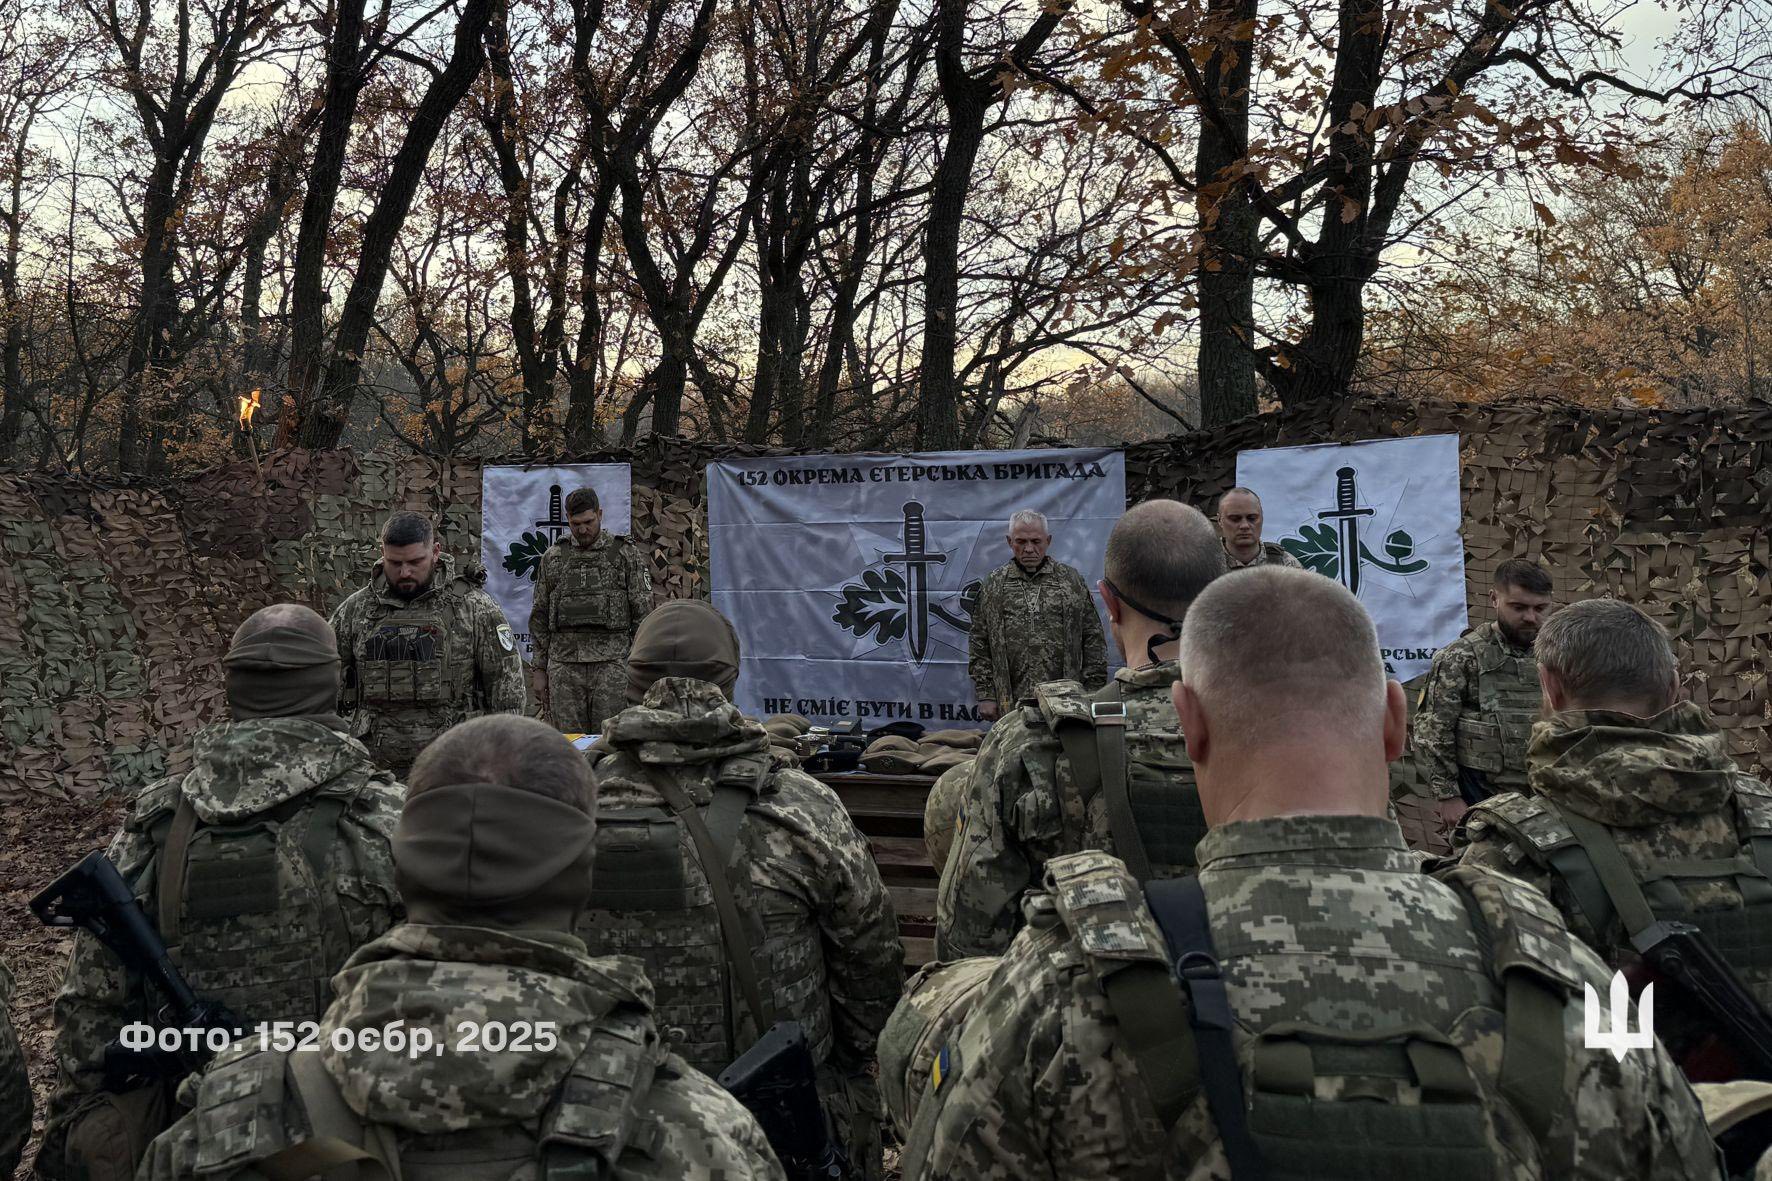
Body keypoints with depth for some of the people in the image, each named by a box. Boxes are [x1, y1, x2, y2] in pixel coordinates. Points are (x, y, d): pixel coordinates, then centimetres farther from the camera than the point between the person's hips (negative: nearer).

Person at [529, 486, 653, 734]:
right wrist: (540, 669, 8)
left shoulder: (626, 555, 4)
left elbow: (643, 613, 2)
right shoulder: (553, 558, 12)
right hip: (564, 664, 2)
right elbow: (539, 617, 14)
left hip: (612, 663, -2)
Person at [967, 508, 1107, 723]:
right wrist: (985, 695, 3)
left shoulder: (1072, 581, 9)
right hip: (1011, 705, 0)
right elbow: (979, 648, 10)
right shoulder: (993, 585, 11)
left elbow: (1094, 642, 8)